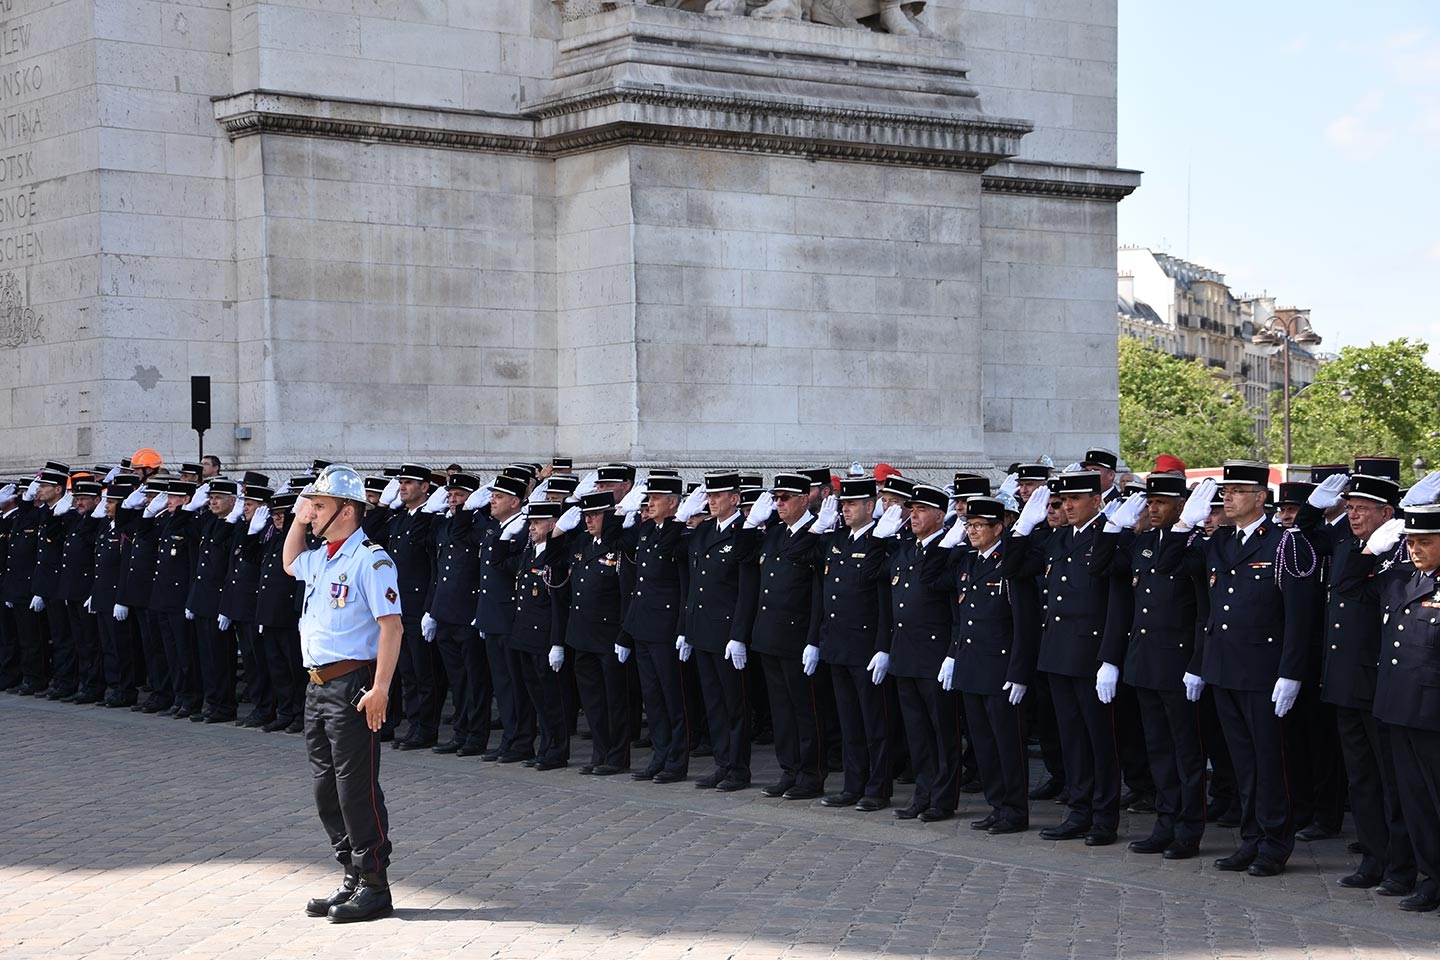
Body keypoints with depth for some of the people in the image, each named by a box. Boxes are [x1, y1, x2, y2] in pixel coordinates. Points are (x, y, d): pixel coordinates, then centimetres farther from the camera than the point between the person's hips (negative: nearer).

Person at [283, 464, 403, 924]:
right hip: (318, 685, 9)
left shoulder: (370, 560, -13)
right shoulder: (320, 558, 14)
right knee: (327, 789, 12)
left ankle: (375, 886, 3)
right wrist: (297, 521, 22)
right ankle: (353, 878, 21)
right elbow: (289, 563, 39)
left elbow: (391, 626, -18)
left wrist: (380, 688, -24)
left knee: (357, 789, -5)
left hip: (352, 686, -9)